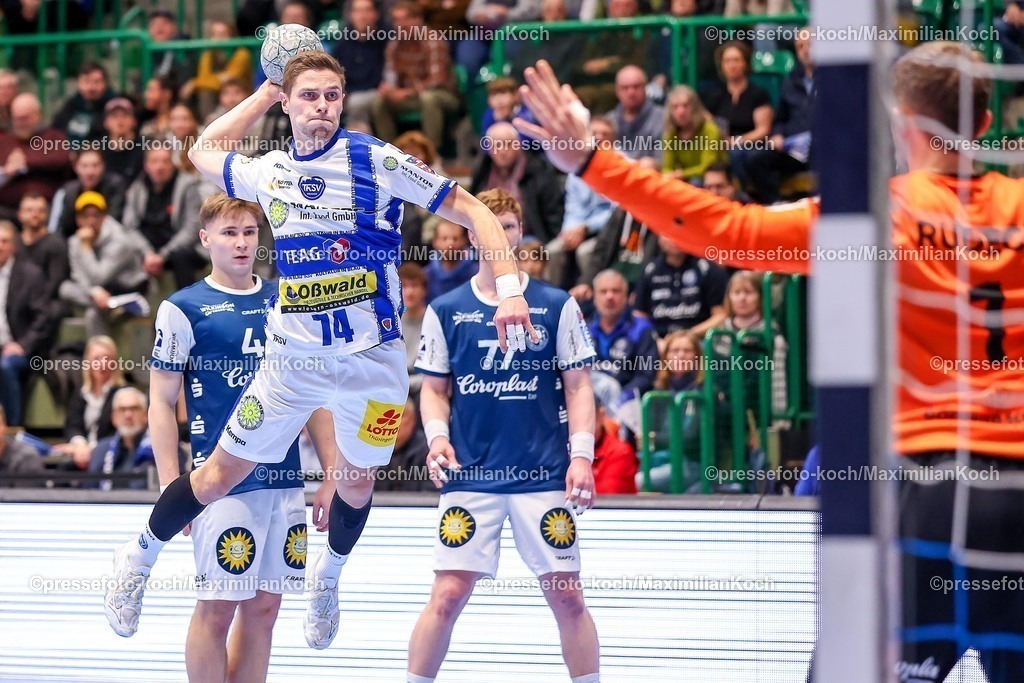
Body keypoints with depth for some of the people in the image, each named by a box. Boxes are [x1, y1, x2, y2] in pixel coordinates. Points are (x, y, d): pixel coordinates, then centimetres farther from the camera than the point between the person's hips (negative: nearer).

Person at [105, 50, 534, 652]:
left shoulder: (377, 160, -9)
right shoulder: (267, 172, 2)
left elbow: (473, 212, -9)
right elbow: (202, 151, 25)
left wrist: (510, 289, -20)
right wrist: (264, 92, 19)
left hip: (373, 358, -1)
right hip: (293, 358, 2)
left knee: (357, 484, 13)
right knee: (220, 476, 5)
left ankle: (328, 578, 42)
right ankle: (138, 559, 27)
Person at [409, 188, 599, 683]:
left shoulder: (557, 306, 4)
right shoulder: (445, 311, 6)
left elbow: (577, 386, 5)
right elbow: (434, 388, 11)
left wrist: (581, 454, -7)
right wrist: (437, 436, -8)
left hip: (545, 475, 0)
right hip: (469, 477, 0)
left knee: (566, 595, 0)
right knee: (448, 595, -5)